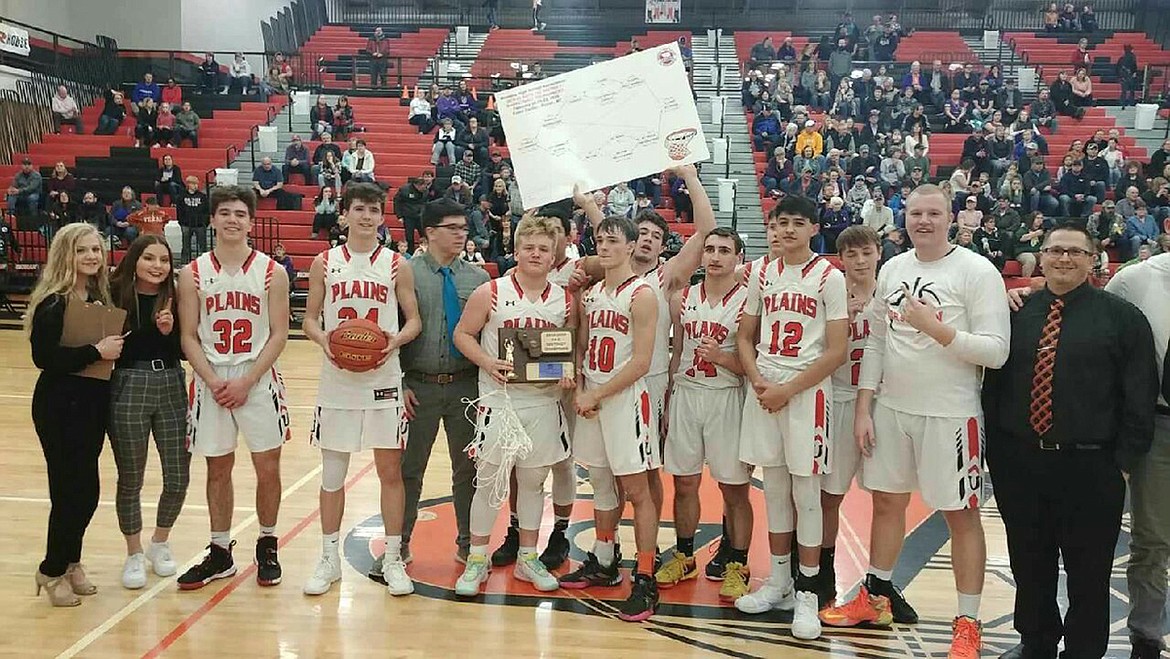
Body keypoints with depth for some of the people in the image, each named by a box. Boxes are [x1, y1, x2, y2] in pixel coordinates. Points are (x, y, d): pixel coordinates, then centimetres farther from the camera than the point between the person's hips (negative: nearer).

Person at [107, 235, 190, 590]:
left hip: (172, 387, 3)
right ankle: (134, 555, 27)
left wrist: (170, 330, -13)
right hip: (128, 389, -2)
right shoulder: (116, 295, -6)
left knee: (178, 478, 6)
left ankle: (160, 543, 31)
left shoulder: (176, 297, 2)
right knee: (130, 479, 9)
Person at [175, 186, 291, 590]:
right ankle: (220, 553, 23)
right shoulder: (194, 273, 2)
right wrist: (213, 381, -12)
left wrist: (246, 381, -13)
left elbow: (279, 335, -4)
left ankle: (267, 547, 21)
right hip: (211, 382, 1)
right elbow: (189, 336, 1)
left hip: (258, 381, -1)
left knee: (268, 468, 3)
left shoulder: (272, 272, -1)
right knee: (218, 469, 10)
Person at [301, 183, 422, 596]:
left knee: (390, 470, 3)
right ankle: (329, 559, 22)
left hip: (384, 381, -1)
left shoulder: (397, 265, 2)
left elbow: (414, 320, 4)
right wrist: (322, 338, -14)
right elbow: (310, 318, 7)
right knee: (332, 473, 8)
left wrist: (396, 340, -16)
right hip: (337, 381, 1)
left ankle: (393, 560, 15)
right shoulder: (325, 263, 4)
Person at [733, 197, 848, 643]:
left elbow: (837, 352, -9)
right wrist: (758, 382, -4)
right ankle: (779, 581, 23)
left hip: (807, 391, -4)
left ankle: (808, 591, 10)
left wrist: (788, 389, -13)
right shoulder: (761, 272, 9)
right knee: (774, 490, 11)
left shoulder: (829, 277, -5)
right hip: (763, 391, 4)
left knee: (806, 493, 0)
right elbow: (745, 337, 12)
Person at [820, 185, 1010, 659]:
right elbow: (876, 343, 10)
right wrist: (863, 408, 6)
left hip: (950, 414, -5)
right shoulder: (891, 269, 7)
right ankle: (877, 596, 32)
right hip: (891, 408, 6)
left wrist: (937, 329, -25)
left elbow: (996, 351, -14)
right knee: (887, 500, 15)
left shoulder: (977, 271, -10)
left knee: (960, 513, 3)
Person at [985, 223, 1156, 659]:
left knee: (1089, 574, 8)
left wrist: (1125, 461, -6)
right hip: (1019, 463, 3)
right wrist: (995, 446, 4)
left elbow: (1140, 397, -2)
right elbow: (993, 383, 9)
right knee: (1030, 566, 16)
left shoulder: (1121, 317, -1)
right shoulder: (1017, 313, 5)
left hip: (1090, 469, -3)